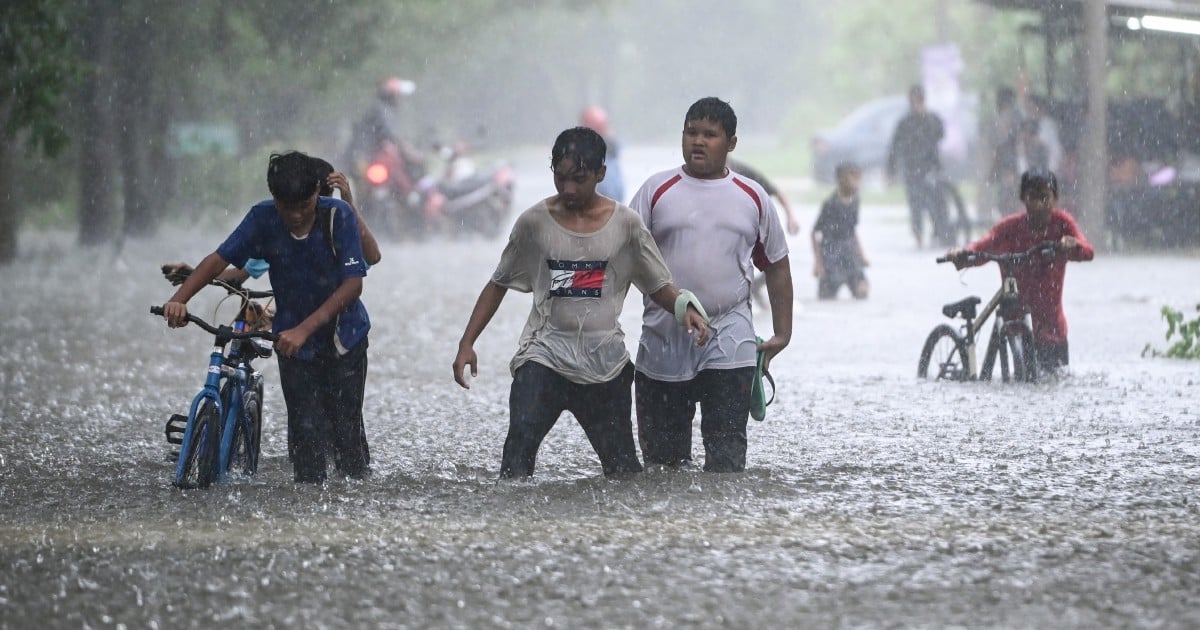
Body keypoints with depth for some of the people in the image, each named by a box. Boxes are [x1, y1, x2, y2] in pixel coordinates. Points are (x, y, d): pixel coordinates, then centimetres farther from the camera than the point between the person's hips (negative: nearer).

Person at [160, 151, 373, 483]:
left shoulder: (338, 216, -21)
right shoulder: (264, 218, -14)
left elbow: (353, 284, -25)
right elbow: (220, 258, -15)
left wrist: (304, 329, -34)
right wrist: (179, 299, -31)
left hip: (343, 337, -2)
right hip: (293, 341, 2)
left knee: (346, 425, -4)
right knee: (305, 429, -7)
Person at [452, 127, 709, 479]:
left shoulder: (625, 224, 1)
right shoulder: (535, 222, 1)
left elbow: (658, 286, 7)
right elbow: (499, 285, 10)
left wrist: (685, 307, -15)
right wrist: (467, 344, 3)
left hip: (605, 362, 1)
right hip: (545, 356, -1)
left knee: (622, 465, 7)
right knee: (520, 442, -23)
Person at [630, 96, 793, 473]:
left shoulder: (752, 197, 8)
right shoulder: (657, 190, 4)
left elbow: (777, 266, 15)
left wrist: (782, 334, 11)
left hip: (729, 345, 0)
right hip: (663, 342, 0)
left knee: (727, 454, -9)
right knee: (661, 453, 6)